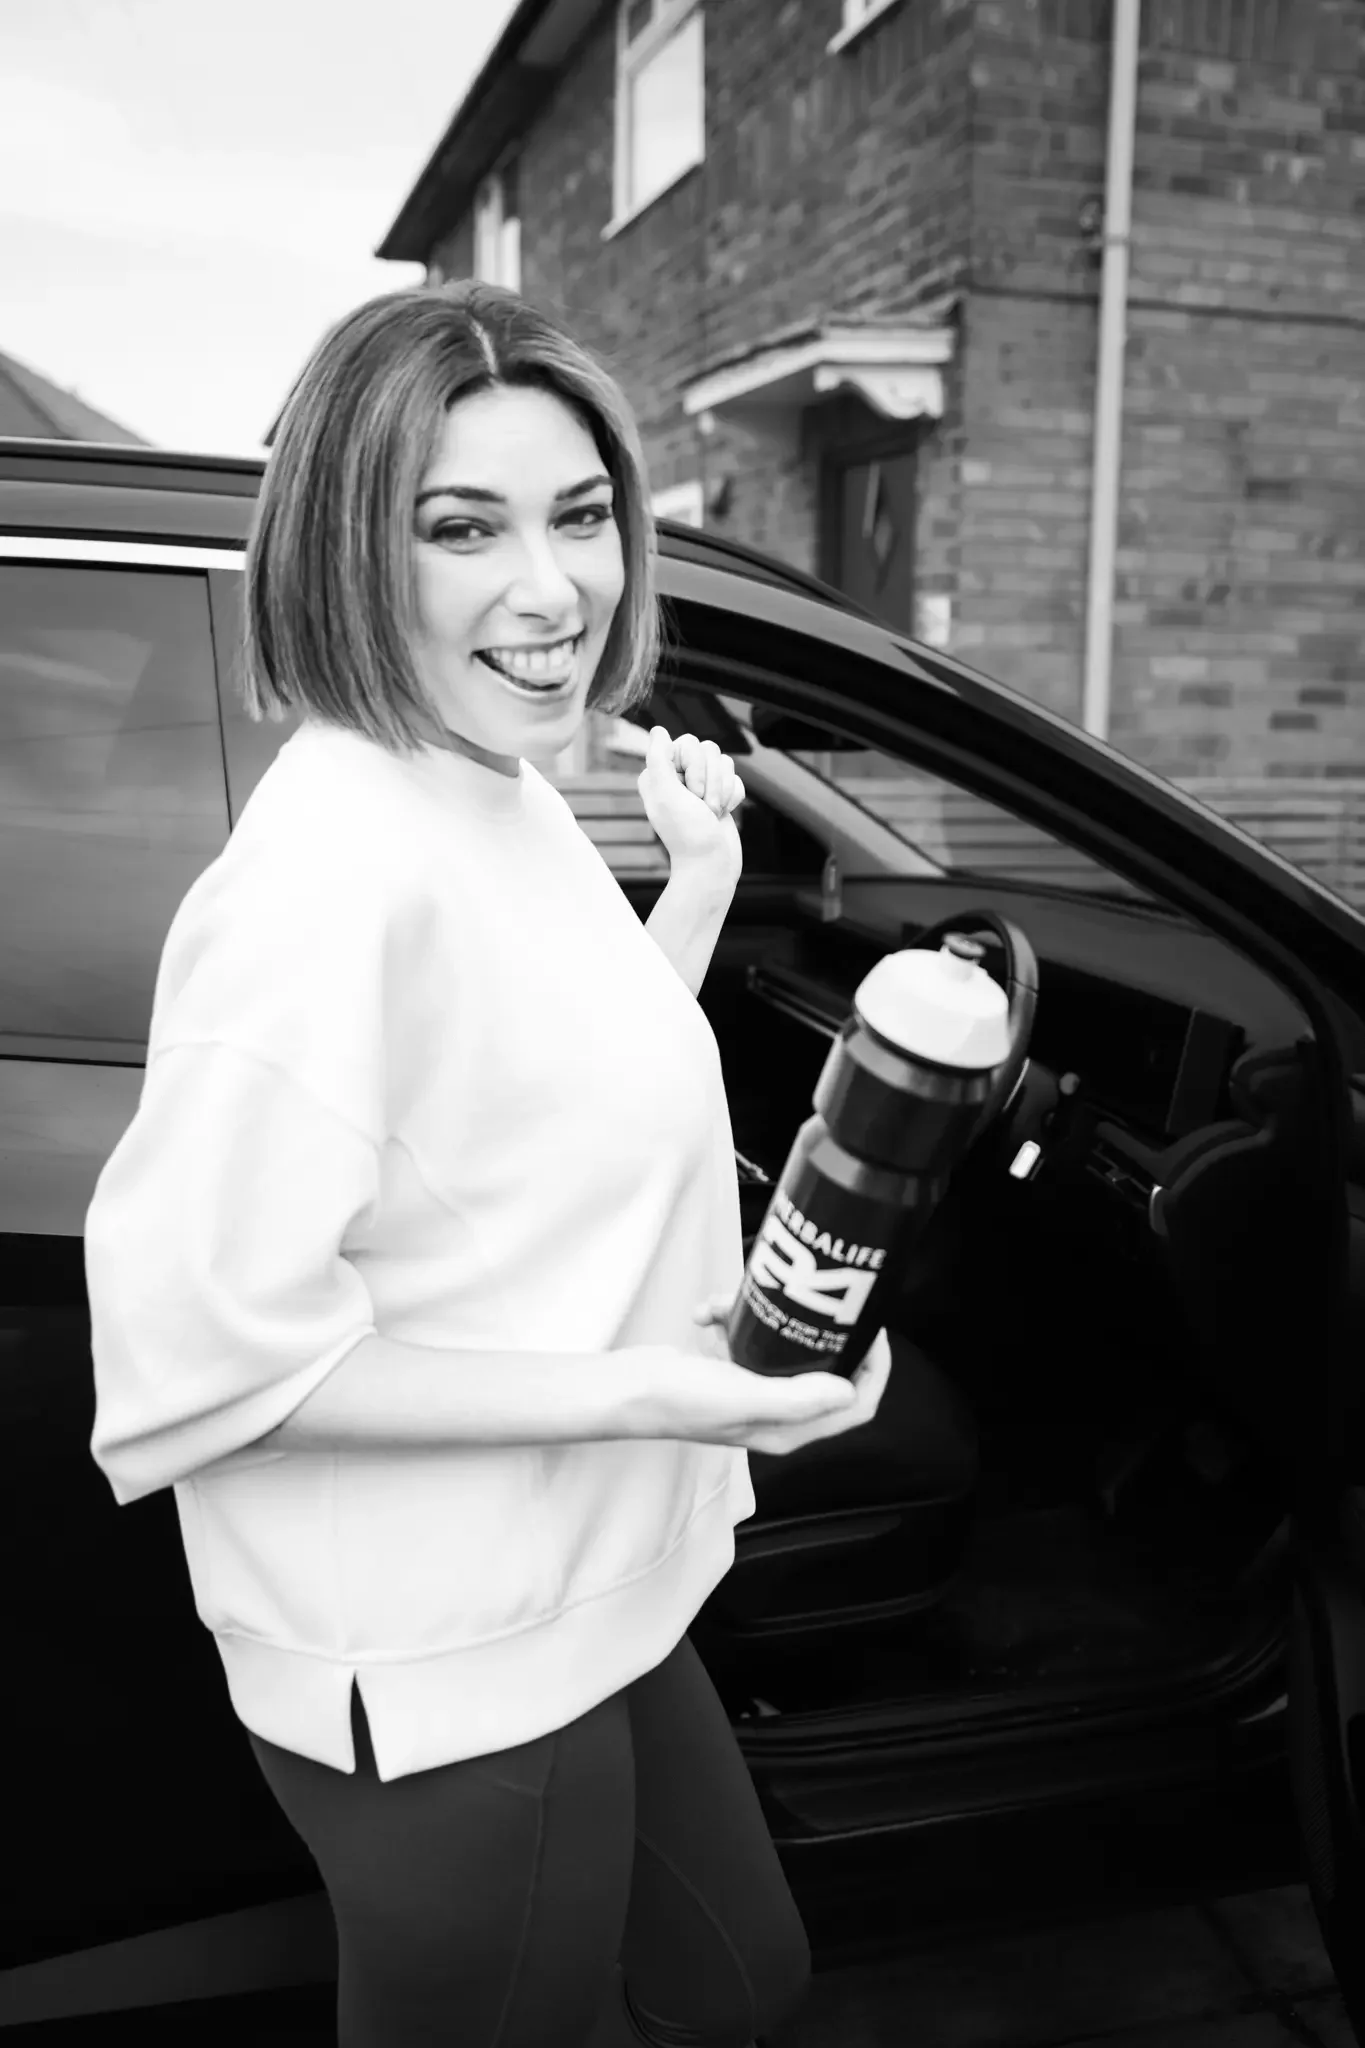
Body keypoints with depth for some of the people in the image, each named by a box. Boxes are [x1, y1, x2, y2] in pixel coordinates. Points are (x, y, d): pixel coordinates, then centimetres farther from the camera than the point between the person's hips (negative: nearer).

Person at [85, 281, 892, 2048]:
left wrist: (702, 881, 7)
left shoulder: (512, 802, 4)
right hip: (445, 1692, -9)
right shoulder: (331, 872, -27)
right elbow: (201, 1354, -27)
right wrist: (644, 1393, -28)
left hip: (591, 1606, 9)